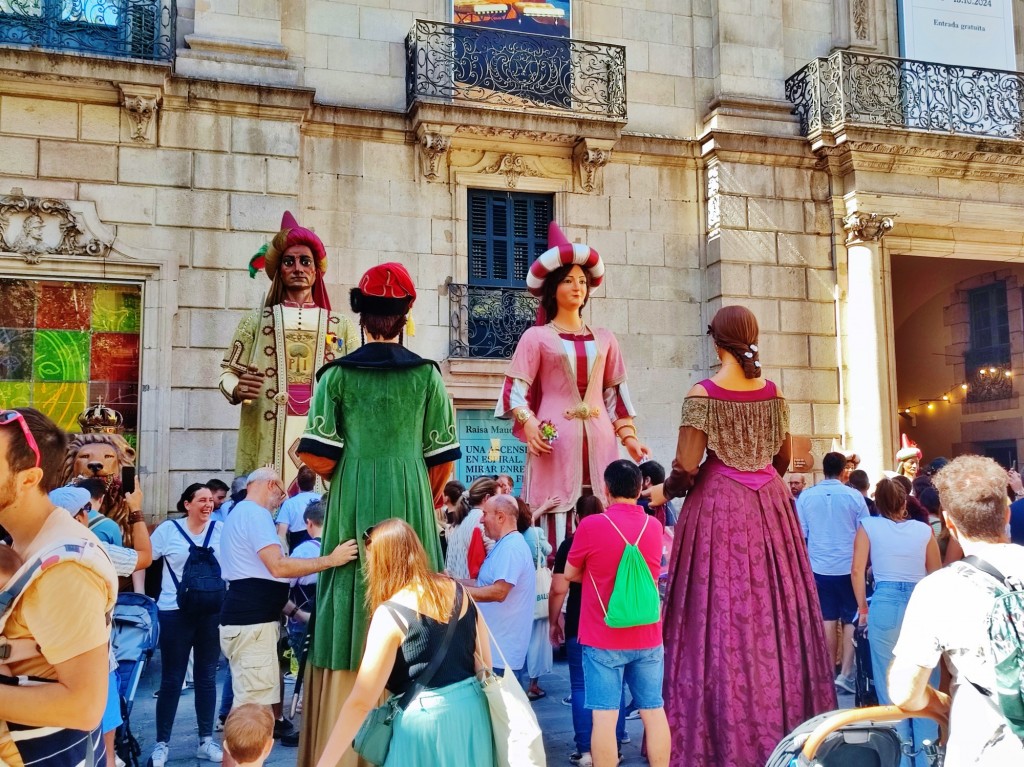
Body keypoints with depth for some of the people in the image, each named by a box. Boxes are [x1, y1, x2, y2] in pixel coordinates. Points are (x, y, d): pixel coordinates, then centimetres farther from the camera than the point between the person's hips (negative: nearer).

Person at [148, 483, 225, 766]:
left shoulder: (221, 530, 0)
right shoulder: (168, 529, -4)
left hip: (212, 612, 2)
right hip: (175, 613, -2)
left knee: (207, 677, 11)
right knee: (172, 680, 4)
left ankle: (206, 741, 21)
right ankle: (162, 743, 16)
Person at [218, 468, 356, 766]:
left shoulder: (239, 513, 21)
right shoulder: (256, 514, -13)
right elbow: (278, 566, -24)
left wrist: (291, 608, 33)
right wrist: (331, 559, -22)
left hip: (252, 617, 11)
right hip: (252, 621, -11)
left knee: (253, 700, 21)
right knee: (251, 705, -11)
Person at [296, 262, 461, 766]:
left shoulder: (337, 374, -2)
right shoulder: (427, 375, 0)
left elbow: (317, 457, -6)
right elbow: (442, 461, 0)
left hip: (352, 510, 0)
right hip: (412, 509, 1)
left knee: (349, 620, 6)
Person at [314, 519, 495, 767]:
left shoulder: (391, 614, -13)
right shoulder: (460, 591, 4)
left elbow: (361, 701, -15)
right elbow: (486, 663, 10)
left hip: (426, 720, -6)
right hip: (474, 709, 6)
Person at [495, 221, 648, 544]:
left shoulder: (604, 339, 16)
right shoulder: (536, 337, 5)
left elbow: (616, 393, 17)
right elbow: (516, 389, -1)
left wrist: (629, 436, 9)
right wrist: (528, 425, -17)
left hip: (599, 440, 4)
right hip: (555, 441, -3)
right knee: (557, 519, -7)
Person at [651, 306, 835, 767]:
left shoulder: (703, 394, -10)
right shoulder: (774, 393, 5)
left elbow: (687, 466, -14)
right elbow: (783, 460, 14)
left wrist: (665, 491, 6)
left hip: (719, 508, -5)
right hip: (771, 506, 5)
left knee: (722, 617, 1)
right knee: (777, 612, 12)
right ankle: (788, 723, 22)